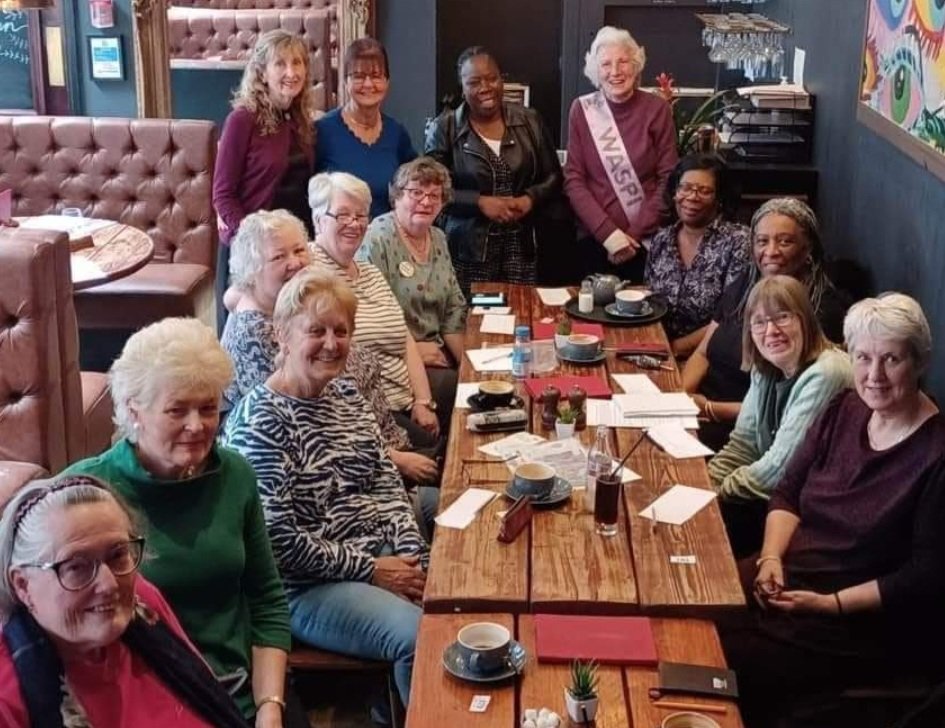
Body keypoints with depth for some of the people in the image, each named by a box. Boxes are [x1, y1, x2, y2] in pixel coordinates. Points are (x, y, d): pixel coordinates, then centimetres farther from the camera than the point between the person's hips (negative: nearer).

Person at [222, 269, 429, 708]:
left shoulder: (346, 394, 9)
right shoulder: (260, 422, -16)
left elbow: (386, 484, 10)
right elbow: (278, 539, -19)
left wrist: (413, 557, -5)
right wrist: (369, 569, -15)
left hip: (382, 554, 8)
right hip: (307, 587, -8)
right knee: (424, 637, -25)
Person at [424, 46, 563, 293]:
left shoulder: (530, 122, 7)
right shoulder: (444, 129, 0)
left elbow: (553, 177, 11)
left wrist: (530, 199, -9)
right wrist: (480, 202, -15)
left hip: (520, 249, 2)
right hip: (468, 251, -2)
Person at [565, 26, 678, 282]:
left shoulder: (656, 109, -4)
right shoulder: (582, 110, -1)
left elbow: (668, 180, -4)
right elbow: (574, 180, -3)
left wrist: (635, 234, -11)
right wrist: (608, 232, -13)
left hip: (648, 240, -1)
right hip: (596, 239, 1)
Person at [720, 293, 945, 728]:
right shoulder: (844, 409, 5)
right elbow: (788, 493, 9)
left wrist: (832, 603, -19)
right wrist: (771, 556, -9)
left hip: (869, 623, -7)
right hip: (789, 578, 7)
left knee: (723, 665, -21)